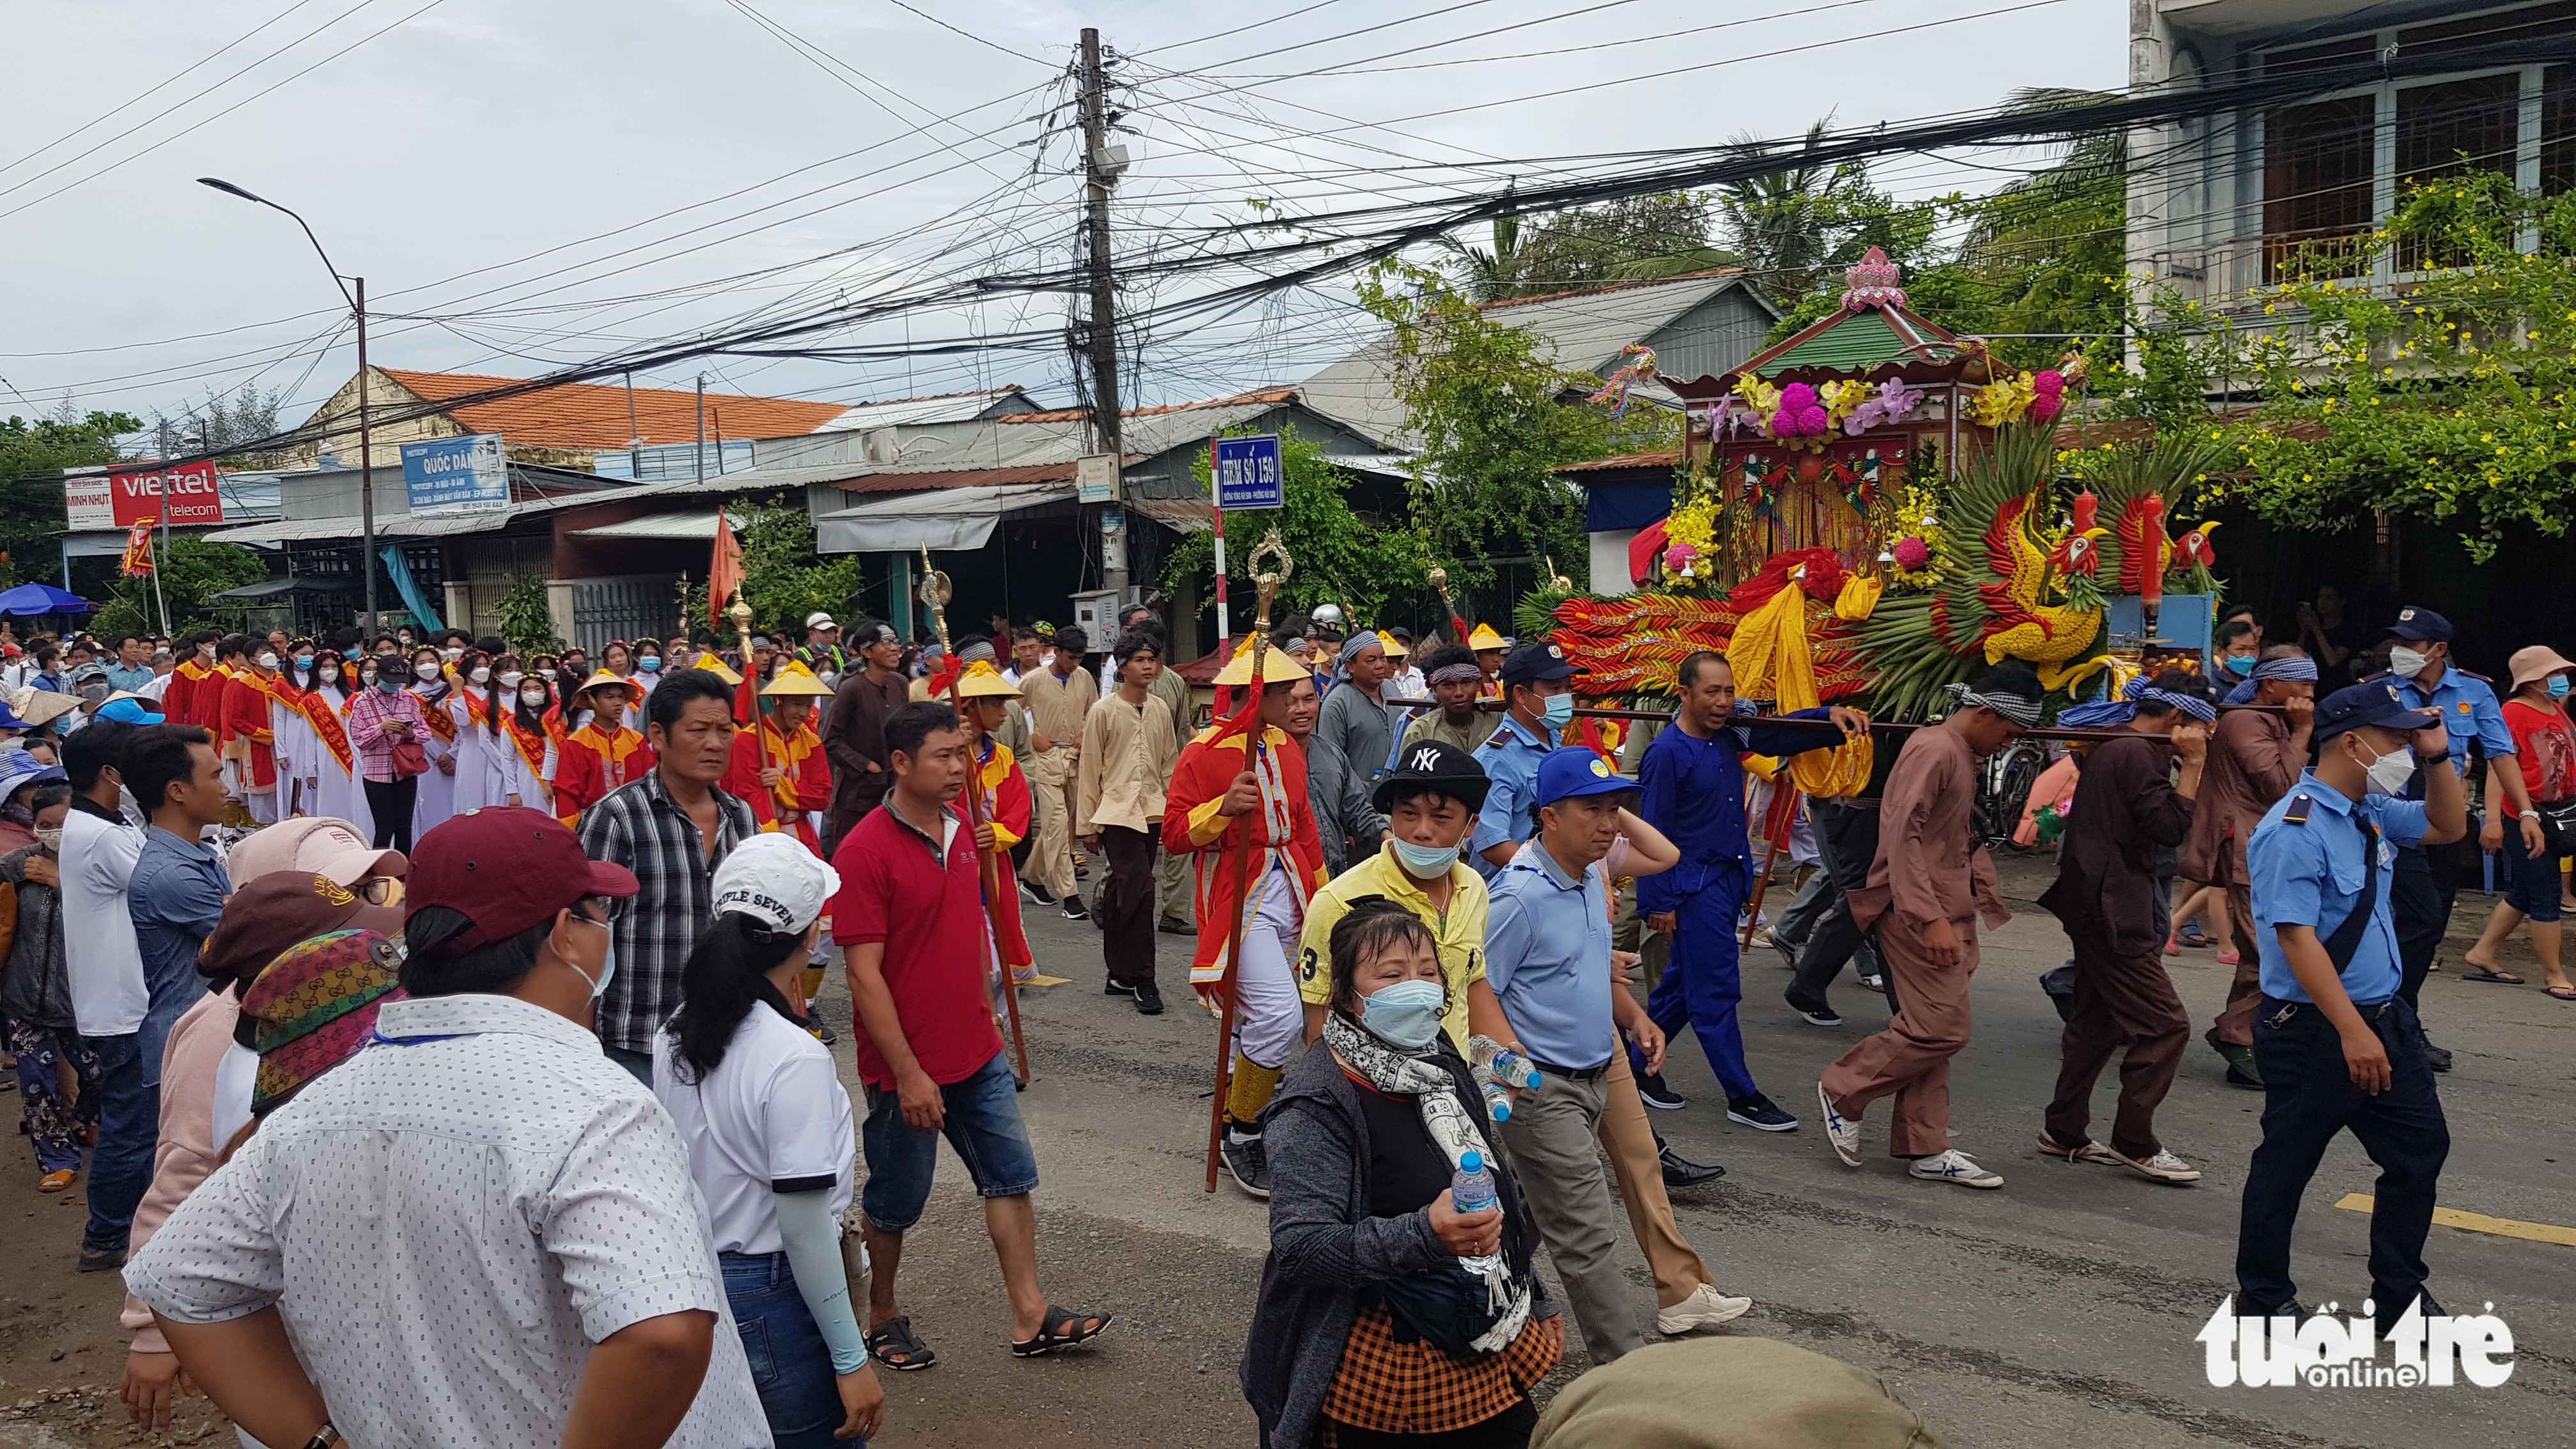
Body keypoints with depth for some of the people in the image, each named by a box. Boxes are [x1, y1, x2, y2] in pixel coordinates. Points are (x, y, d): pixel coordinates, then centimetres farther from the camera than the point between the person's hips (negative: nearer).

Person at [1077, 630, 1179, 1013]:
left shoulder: (1160, 710, 9)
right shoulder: (1104, 711, -4)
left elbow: (1170, 764, 15)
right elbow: (1089, 770, 0)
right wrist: (1086, 825, 1)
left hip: (1152, 813, 5)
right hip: (1117, 813, -5)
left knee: (1122, 895, 12)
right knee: (1140, 890, -14)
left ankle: (1120, 974, 20)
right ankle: (1143, 980, -8)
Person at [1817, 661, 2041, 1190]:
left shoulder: (1963, 755, 17)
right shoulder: (1933, 750, -15)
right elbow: (1901, 836, -23)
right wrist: (1930, 918, -26)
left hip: (1946, 912, 10)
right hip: (1921, 913, -10)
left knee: (1930, 1029, 10)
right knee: (1942, 1029, -10)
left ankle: (1926, 1148, 15)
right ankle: (1843, 1090, 6)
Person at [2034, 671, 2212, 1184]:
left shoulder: (2112, 748, 15)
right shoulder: (2136, 756, -16)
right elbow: (2171, 828, -20)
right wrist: (2192, 765, -14)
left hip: (2099, 906, 11)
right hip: (2112, 912, -11)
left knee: (2098, 1022, 17)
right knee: (2164, 1025, -7)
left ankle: (2064, 1131, 23)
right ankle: (2134, 1144, 0)